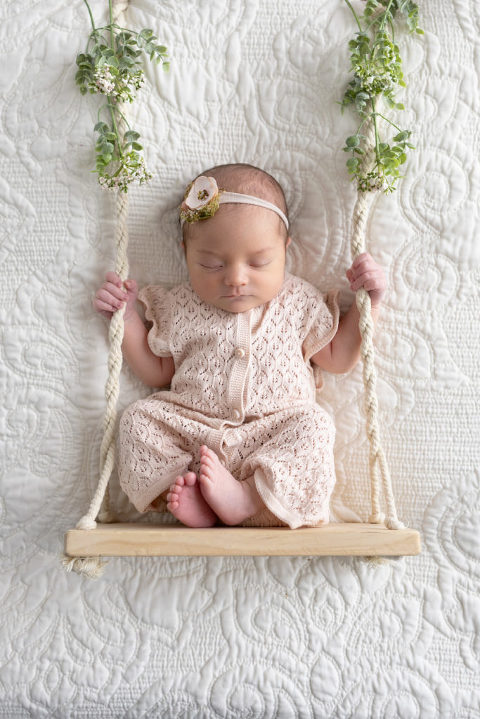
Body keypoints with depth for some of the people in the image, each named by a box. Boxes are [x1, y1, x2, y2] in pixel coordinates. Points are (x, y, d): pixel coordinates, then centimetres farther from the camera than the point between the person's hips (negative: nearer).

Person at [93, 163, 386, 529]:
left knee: (314, 425, -27)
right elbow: (158, 372, 18)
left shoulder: (299, 303, 6)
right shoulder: (179, 309, 7)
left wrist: (368, 300, 4)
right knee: (138, 418, -16)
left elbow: (339, 357, 14)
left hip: (273, 439, -1)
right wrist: (127, 316, 8)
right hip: (189, 433, 2)